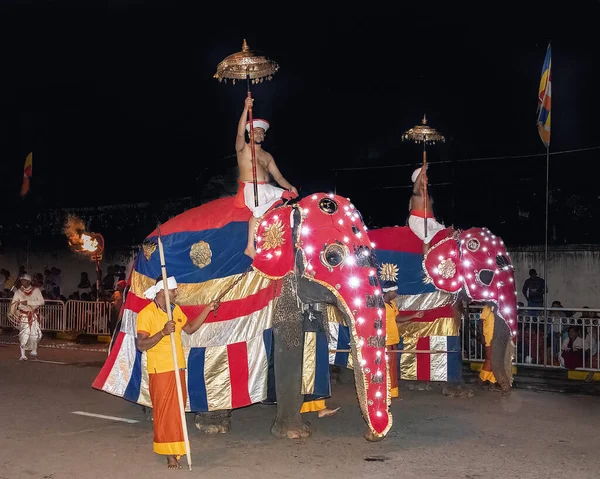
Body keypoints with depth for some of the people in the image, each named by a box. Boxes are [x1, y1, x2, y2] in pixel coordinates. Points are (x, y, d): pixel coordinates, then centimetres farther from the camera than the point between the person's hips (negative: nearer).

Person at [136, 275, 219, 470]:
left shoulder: (176, 310, 9)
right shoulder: (147, 314, -13)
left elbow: (190, 328, 19)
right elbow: (141, 345, -17)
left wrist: (207, 309, 13)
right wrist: (163, 332, -29)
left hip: (178, 368, 7)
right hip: (160, 370, -7)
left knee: (177, 410, 12)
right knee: (165, 412, -2)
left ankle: (174, 450, 24)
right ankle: (170, 454, 3)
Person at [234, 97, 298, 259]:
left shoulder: (267, 156, 21)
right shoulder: (243, 149, 5)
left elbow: (278, 176, 15)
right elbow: (240, 133, -15)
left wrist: (290, 187, -4)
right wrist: (246, 109, -25)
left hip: (267, 189, 6)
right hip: (250, 189, -6)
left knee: (289, 197, -6)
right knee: (258, 211, -29)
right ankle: (250, 247, -30)